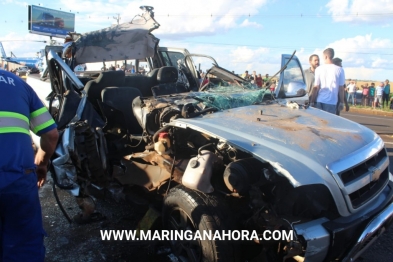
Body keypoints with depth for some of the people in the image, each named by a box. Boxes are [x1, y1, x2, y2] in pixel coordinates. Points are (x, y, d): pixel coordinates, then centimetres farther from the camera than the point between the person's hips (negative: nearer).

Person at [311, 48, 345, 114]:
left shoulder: (319, 69, -1)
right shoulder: (339, 70, -2)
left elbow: (316, 87, -2)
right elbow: (341, 88, 1)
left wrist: (312, 101, 5)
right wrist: (341, 102, 10)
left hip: (320, 101, 1)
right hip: (332, 102, -1)